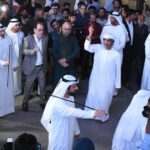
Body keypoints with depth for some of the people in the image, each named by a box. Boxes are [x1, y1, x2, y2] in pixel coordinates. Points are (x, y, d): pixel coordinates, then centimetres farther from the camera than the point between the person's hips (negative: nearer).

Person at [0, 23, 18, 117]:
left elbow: (12, 52, 6)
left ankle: (8, 107, 29)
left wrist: (14, 64, 9)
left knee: (8, 88, 15)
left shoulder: (8, 38, -2)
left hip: (8, 68, 4)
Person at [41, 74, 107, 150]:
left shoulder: (70, 97, -2)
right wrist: (93, 113, -48)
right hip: (58, 136, -8)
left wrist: (76, 130, 16)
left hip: (68, 134, 8)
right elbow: (73, 112, -41)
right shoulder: (56, 103, -30)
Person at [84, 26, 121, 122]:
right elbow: (87, 47, -20)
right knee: (92, 96, 14)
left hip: (108, 81, -2)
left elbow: (118, 70, -6)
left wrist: (117, 84, -3)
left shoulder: (116, 54, -11)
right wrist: (90, 34, -32)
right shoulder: (98, 48, -5)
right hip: (95, 79, 3)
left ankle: (102, 116, 33)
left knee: (104, 99, 8)